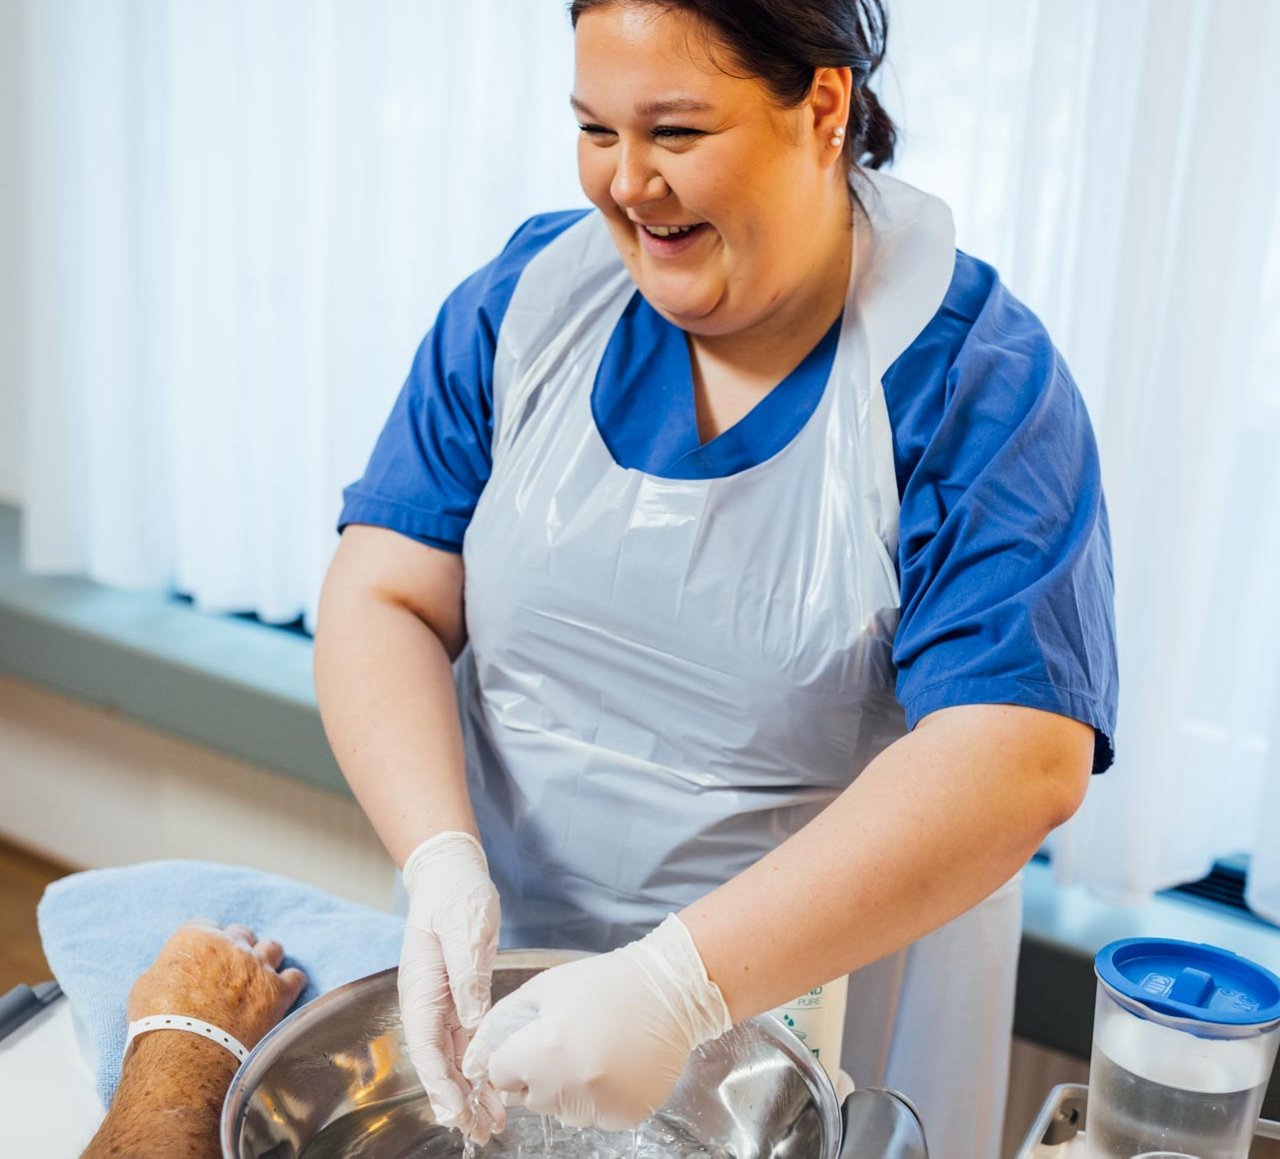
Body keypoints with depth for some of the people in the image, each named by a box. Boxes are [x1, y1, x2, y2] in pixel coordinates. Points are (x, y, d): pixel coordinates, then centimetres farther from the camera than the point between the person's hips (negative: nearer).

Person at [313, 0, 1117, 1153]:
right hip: (513, 959, 3)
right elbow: (384, 598, -7)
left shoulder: (977, 380, -16)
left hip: (825, 989, -2)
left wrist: (684, 982, -33)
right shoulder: (525, 302, -5)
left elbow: (1019, 759, -26)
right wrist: (442, 861, -23)